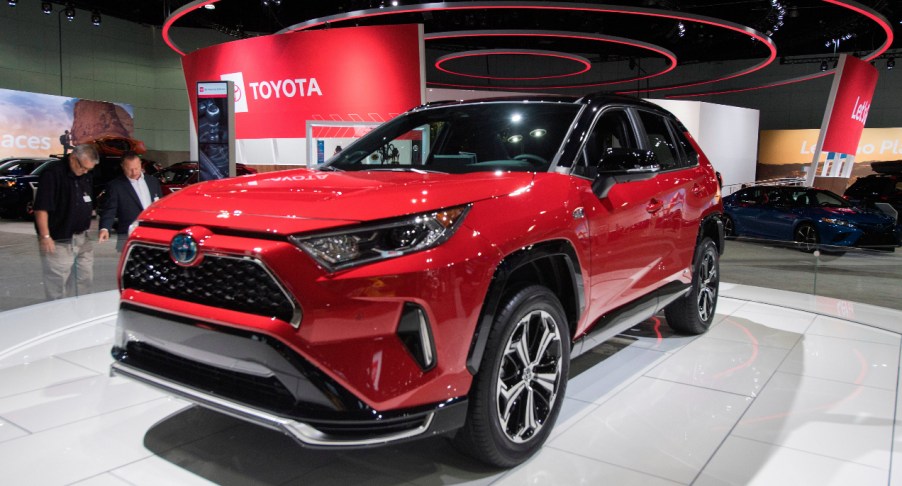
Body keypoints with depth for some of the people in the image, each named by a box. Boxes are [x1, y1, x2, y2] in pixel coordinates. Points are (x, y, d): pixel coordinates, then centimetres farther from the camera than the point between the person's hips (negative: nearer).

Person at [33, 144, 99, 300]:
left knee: (86, 279, 13)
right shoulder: (52, 174, -15)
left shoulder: (86, 176, 9)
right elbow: (41, 208, -18)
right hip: (58, 241, -7)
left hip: (82, 239, 7)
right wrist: (45, 236, -20)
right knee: (58, 286, 0)